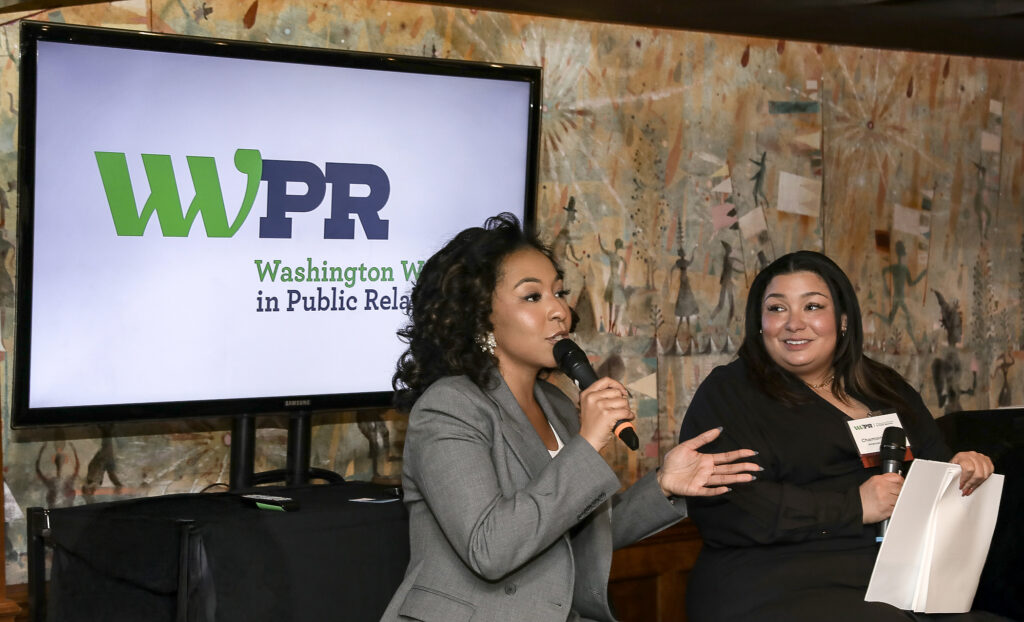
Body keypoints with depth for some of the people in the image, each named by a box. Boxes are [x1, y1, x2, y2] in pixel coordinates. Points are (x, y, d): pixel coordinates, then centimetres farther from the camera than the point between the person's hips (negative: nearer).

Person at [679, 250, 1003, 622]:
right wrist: (853, 508, -15)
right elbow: (721, 505, -13)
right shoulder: (728, 392, 1)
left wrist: (964, 471, 2)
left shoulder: (886, 389, 20)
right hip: (780, 590, -6)